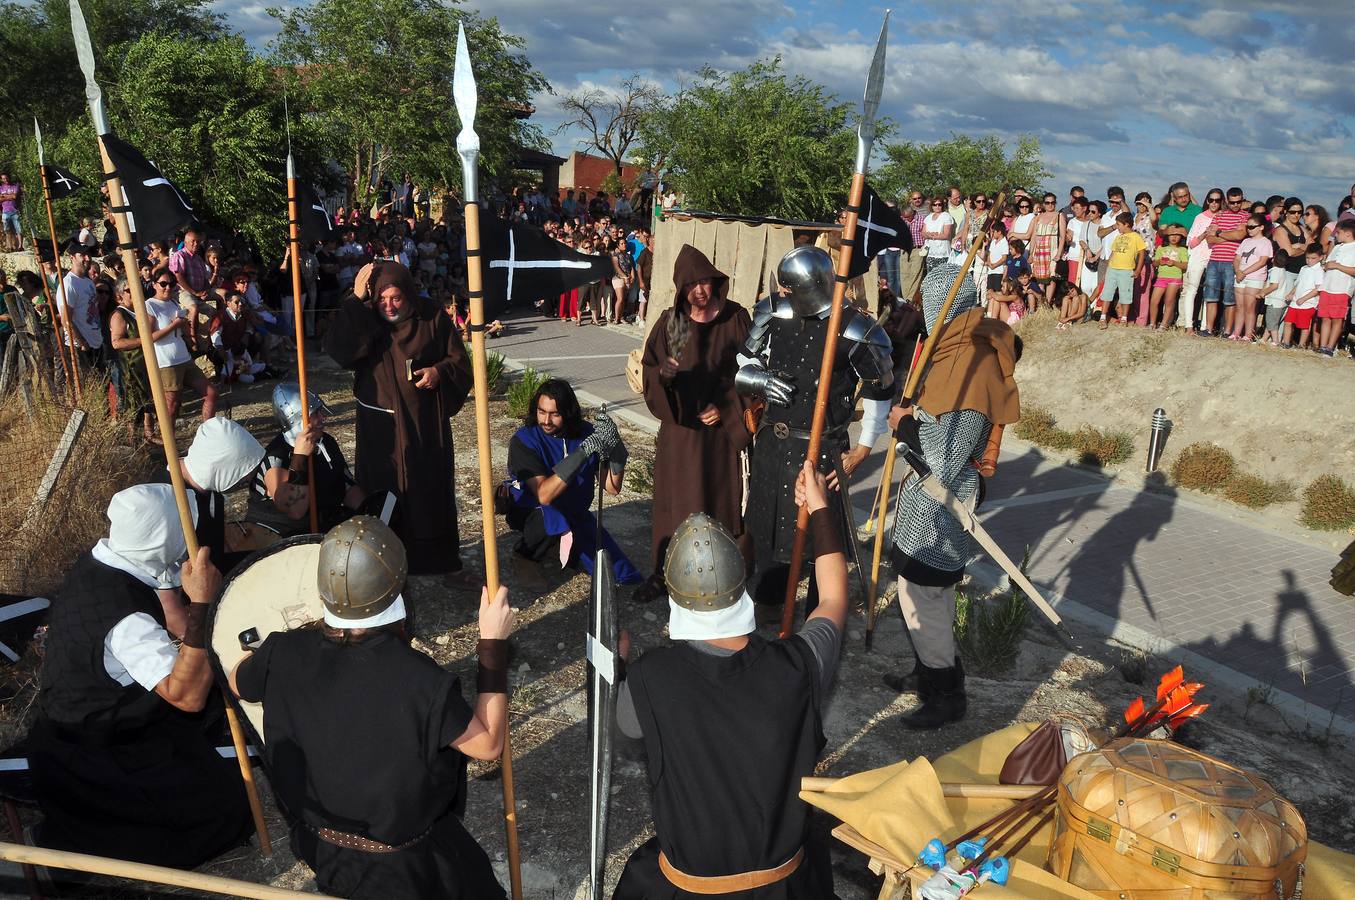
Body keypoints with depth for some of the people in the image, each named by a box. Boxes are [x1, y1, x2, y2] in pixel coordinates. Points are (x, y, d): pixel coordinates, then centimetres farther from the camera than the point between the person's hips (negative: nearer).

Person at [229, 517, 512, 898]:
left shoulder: (284, 656, -22)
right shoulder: (420, 681, -35)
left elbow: (235, 683, 3)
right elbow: (488, 744, -20)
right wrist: (493, 644, -20)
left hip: (320, 850, 6)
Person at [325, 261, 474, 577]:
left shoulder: (432, 316, -5)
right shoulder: (364, 321, -6)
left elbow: (460, 361, 2)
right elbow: (338, 349, -25)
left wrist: (440, 371, -19)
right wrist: (356, 300, -28)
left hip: (427, 423, 1)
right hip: (381, 426, 0)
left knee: (434, 489, 9)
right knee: (384, 493, 5)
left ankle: (446, 563, 23)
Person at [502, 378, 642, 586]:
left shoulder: (586, 433, -8)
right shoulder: (523, 440, -18)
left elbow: (612, 488, -10)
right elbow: (543, 495, -30)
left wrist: (615, 445, -28)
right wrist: (583, 451, -37)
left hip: (576, 516, 4)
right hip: (535, 514, -4)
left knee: (628, 578, -10)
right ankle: (528, 550, -7)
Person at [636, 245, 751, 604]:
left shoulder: (735, 318, -3)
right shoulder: (669, 322, 1)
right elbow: (648, 367, 0)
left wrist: (726, 408, -8)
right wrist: (662, 373, -22)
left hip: (720, 426, -1)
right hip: (679, 424, 1)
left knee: (718, 497, 6)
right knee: (672, 499, 6)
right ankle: (662, 572, 16)